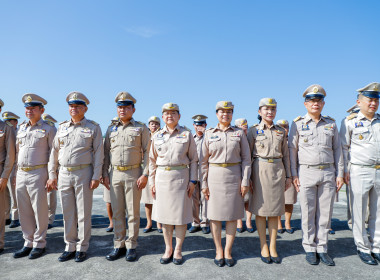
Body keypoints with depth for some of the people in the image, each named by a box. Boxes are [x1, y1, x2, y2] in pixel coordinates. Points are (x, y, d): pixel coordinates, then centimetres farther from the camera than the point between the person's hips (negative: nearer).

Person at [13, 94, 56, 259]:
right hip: (21, 175, 6)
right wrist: (15, 174, 14)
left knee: (39, 211, 1)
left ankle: (39, 244, 13)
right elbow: (17, 152, 19)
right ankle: (28, 243, 22)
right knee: (24, 212, 10)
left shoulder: (48, 129, -2)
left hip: (38, 174, -6)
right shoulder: (21, 129, 15)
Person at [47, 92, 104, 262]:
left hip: (83, 174, -4)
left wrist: (96, 176, -11)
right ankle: (70, 247, 22)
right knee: (68, 213, 10)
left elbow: (98, 153, -4)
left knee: (83, 213, 3)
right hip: (64, 174, 4)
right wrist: (52, 175, 8)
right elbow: (54, 152, 14)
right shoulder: (62, 127, 13)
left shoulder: (93, 128, 1)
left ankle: (82, 248, 15)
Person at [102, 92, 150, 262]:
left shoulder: (141, 128, 2)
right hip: (115, 174, 4)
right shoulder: (111, 129, 13)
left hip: (133, 174, -3)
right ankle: (119, 246, 20)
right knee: (117, 212, 9)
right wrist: (104, 174, 7)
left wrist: (145, 174, -9)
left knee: (133, 212, 3)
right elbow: (106, 152, 14)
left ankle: (131, 246, 15)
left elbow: (147, 152, -2)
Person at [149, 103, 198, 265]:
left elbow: (193, 160, 2)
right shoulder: (157, 136, 9)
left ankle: (178, 250, 19)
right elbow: (152, 160, 11)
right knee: (164, 214, 8)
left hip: (181, 177, -2)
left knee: (181, 214, 2)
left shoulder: (187, 134, 3)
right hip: (162, 177, 2)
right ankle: (168, 249, 24)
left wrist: (193, 180, -4)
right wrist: (152, 181, 6)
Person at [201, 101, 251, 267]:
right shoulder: (209, 134, 5)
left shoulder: (239, 133, 5)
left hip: (234, 176, 0)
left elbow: (246, 159, 3)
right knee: (215, 215, 4)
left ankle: (228, 251, 19)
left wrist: (245, 181, -4)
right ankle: (218, 251, 19)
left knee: (232, 215, 5)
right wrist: (204, 183, -1)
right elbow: (204, 161, 4)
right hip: (215, 177, 0)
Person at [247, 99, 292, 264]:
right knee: (261, 209, 2)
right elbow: (248, 155, 1)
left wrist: (288, 176, 9)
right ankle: (263, 247, 15)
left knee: (275, 210, 7)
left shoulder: (281, 131, 11)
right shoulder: (253, 131, 2)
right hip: (260, 170, -3)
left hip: (278, 170, 3)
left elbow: (285, 155, 14)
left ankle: (273, 247, 18)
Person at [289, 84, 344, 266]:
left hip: (328, 173, 3)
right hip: (306, 173, -2)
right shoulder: (298, 124, 2)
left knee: (325, 213, 7)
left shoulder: (331, 124, 10)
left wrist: (339, 174, 6)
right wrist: (293, 175, -4)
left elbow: (337, 149, 12)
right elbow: (292, 149, 1)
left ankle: (322, 248, 19)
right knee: (308, 213, 3)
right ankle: (310, 249, 17)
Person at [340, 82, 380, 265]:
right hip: (359, 172, -4)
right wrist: (345, 170, -5)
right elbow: (343, 147, 1)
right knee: (359, 213, 3)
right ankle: (363, 249, 16)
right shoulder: (350, 121, 0)